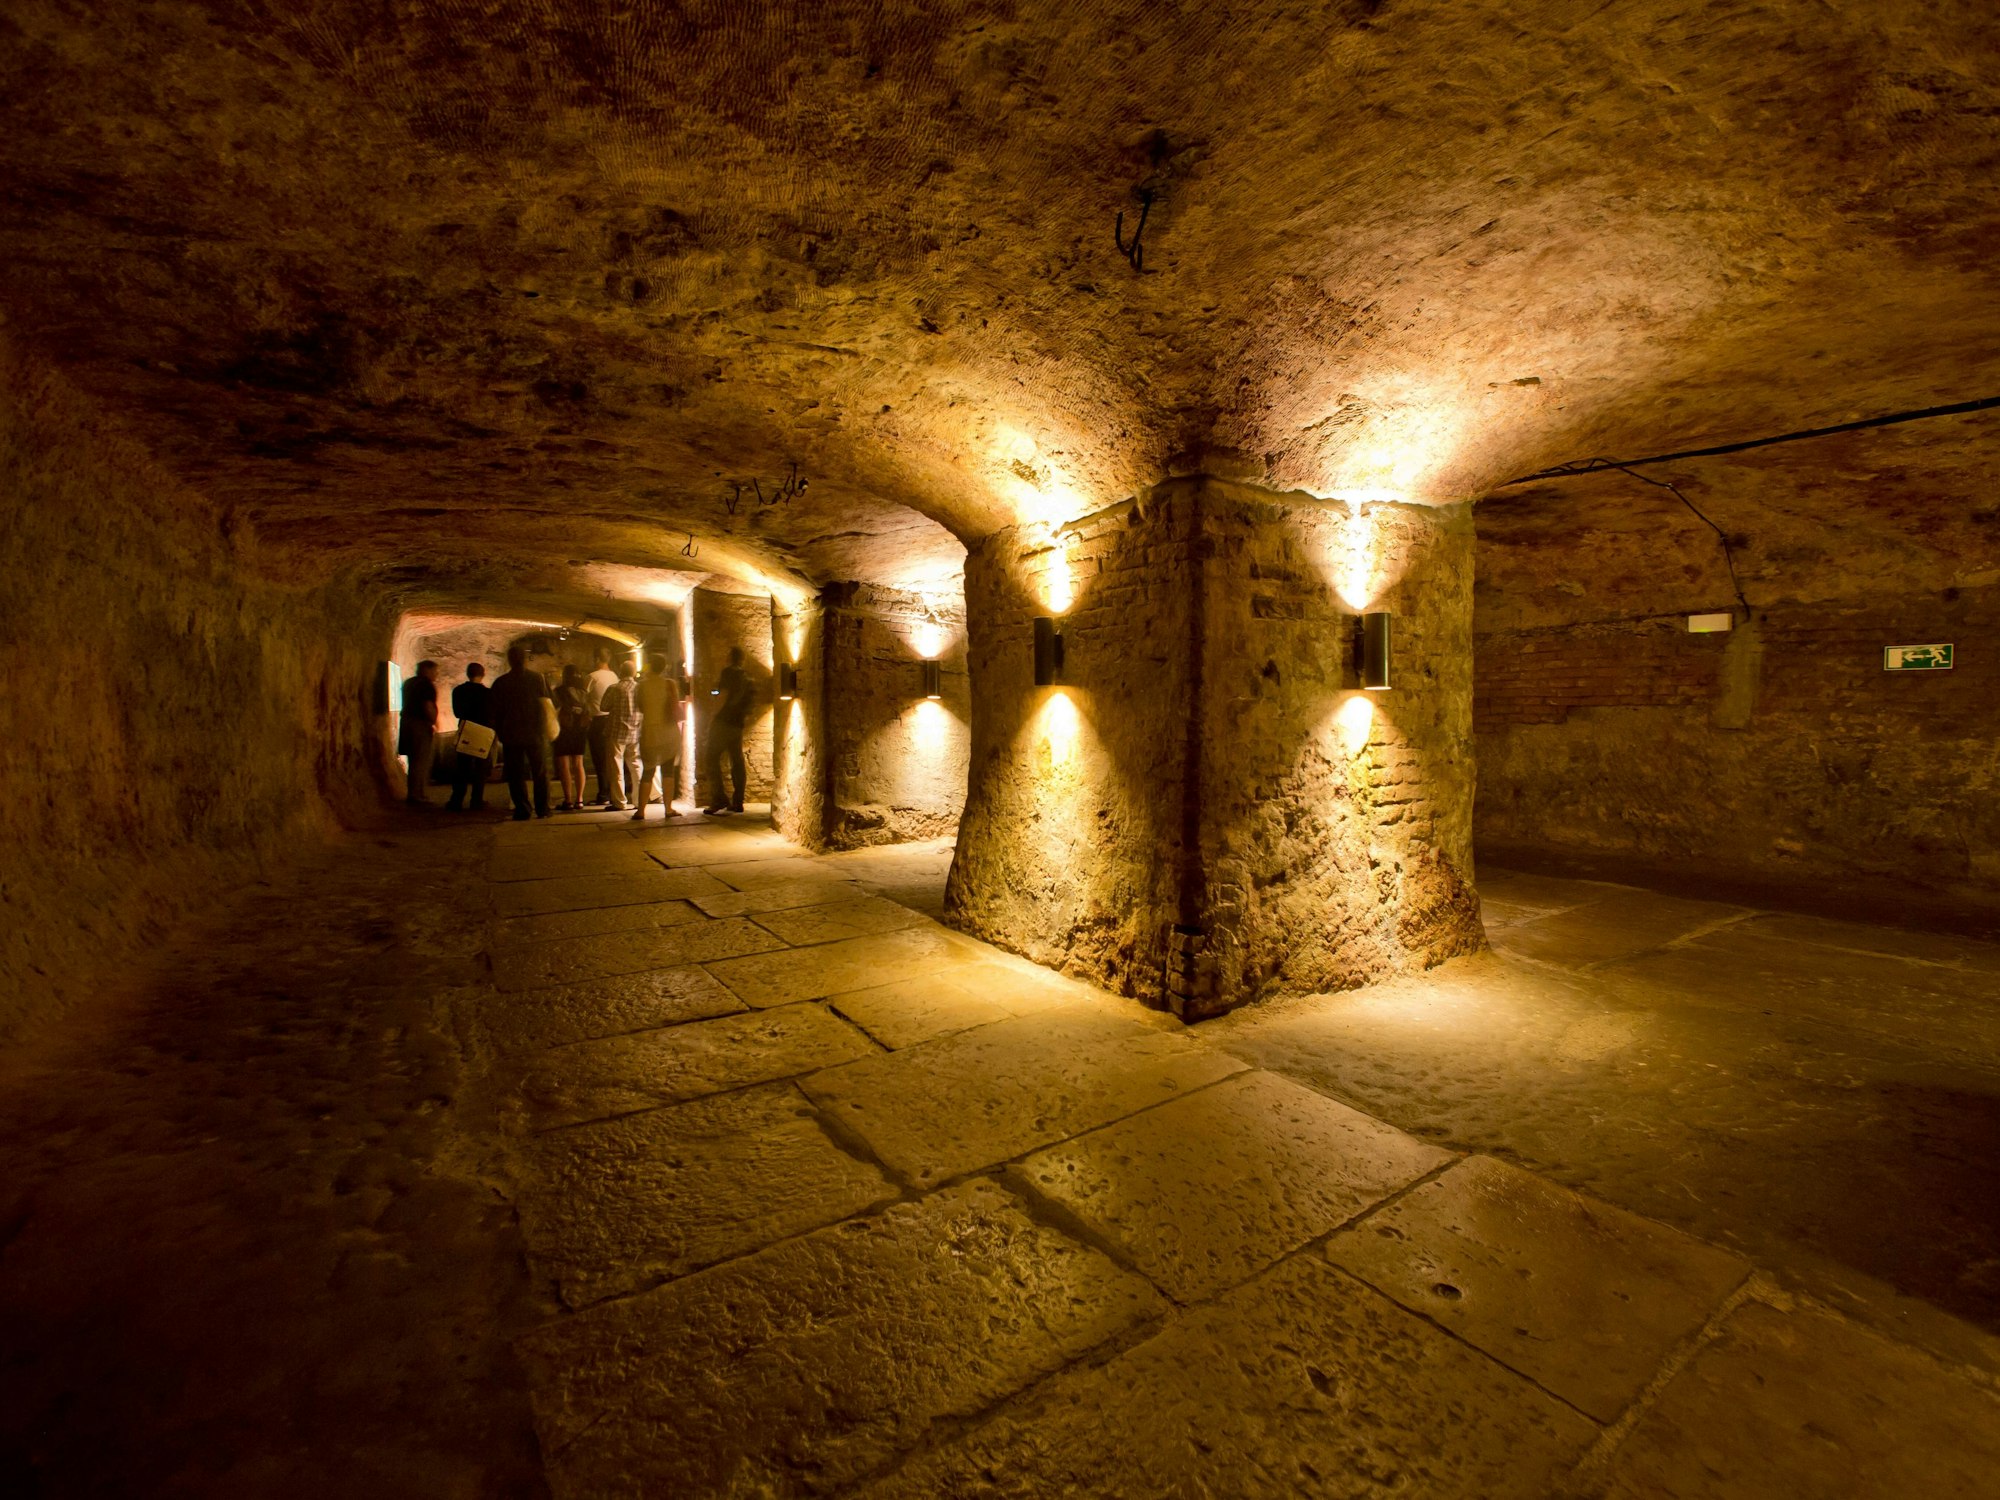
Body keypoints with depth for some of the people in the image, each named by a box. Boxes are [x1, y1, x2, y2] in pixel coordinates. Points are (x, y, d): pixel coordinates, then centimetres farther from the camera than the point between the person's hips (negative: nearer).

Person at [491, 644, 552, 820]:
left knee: (515, 774, 5)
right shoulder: (537, 678, -4)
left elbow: (496, 713, 4)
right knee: (540, 773, 9)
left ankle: (522, 809, 2)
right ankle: (542, 809, 8)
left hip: (511, 735, 1)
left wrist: (500, 733, 14)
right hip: (534, 733, 0)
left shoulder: (500, 683, 0)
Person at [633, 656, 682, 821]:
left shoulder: (643, 685, -2)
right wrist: (678, 719, 8)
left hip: (649, 732, 0)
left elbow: (641, 708, 7)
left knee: (647, 772, 6)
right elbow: (676, 707, -11)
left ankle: (641, 811, 2)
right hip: (669, 732, 0)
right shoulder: (670, 684, -5)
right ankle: (668, 808, 8)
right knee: (668, 771, 8)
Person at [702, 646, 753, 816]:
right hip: (738, 724, 7)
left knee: (713, 759, -4)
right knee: (737, 762, 8)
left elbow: (723, 696, -14)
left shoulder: (728, 672, -7)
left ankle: (719, 799, -13)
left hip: (723, 722, -7)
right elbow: (749, 702, 18)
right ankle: (737, 802, 8)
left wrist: (713, 717, -9)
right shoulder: (747, 677, 14)